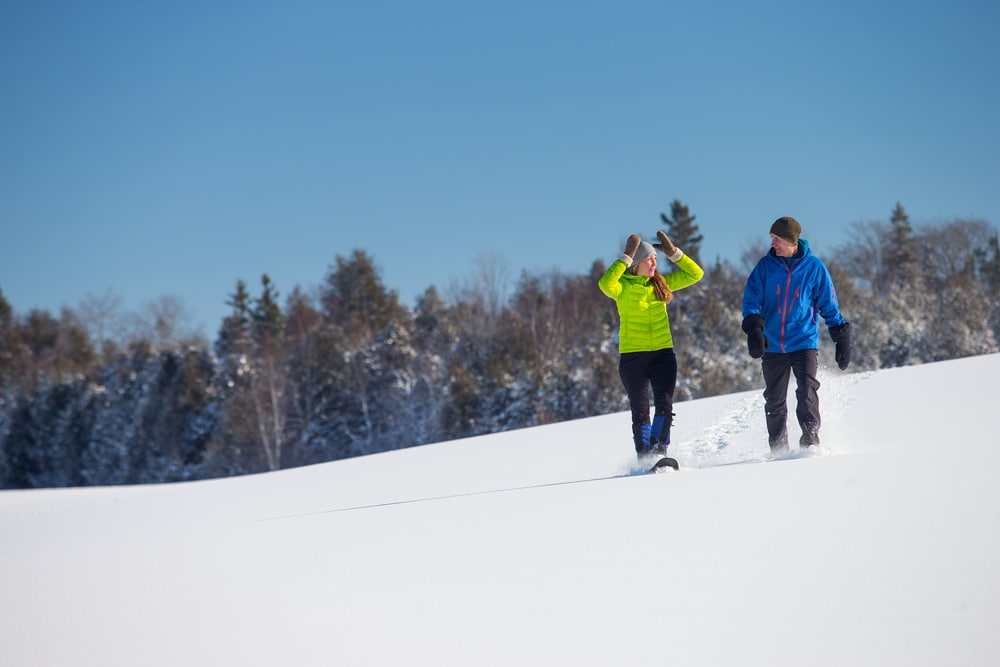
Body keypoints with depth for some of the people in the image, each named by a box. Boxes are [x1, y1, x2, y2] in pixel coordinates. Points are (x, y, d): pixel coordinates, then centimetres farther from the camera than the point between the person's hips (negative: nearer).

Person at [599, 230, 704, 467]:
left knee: (664, 405, -14)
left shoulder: (661, 283, 9)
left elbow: (695, 274, 9)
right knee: (640, 413, 1)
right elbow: (605, 284, -27)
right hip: (632, 356, -3)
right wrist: (626, 258, -22)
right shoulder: (623, 287, -4)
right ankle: (645, 459, 9)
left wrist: (673, 252, 0)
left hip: (663, 353, 3)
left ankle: (658, 452, -14)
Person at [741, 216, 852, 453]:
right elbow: (751, 298, -3)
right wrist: (753, 329, -20)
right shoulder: (766, 265, 2)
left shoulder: (814, 267, -1)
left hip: (804, 342, -2)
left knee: (807, 391, -21)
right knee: (774, 402, 7)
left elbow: (829, 306, 7)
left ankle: (810, 440, -15)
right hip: (773, 345, 2)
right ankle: (778, 449, 19)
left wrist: (842, 339, 7)